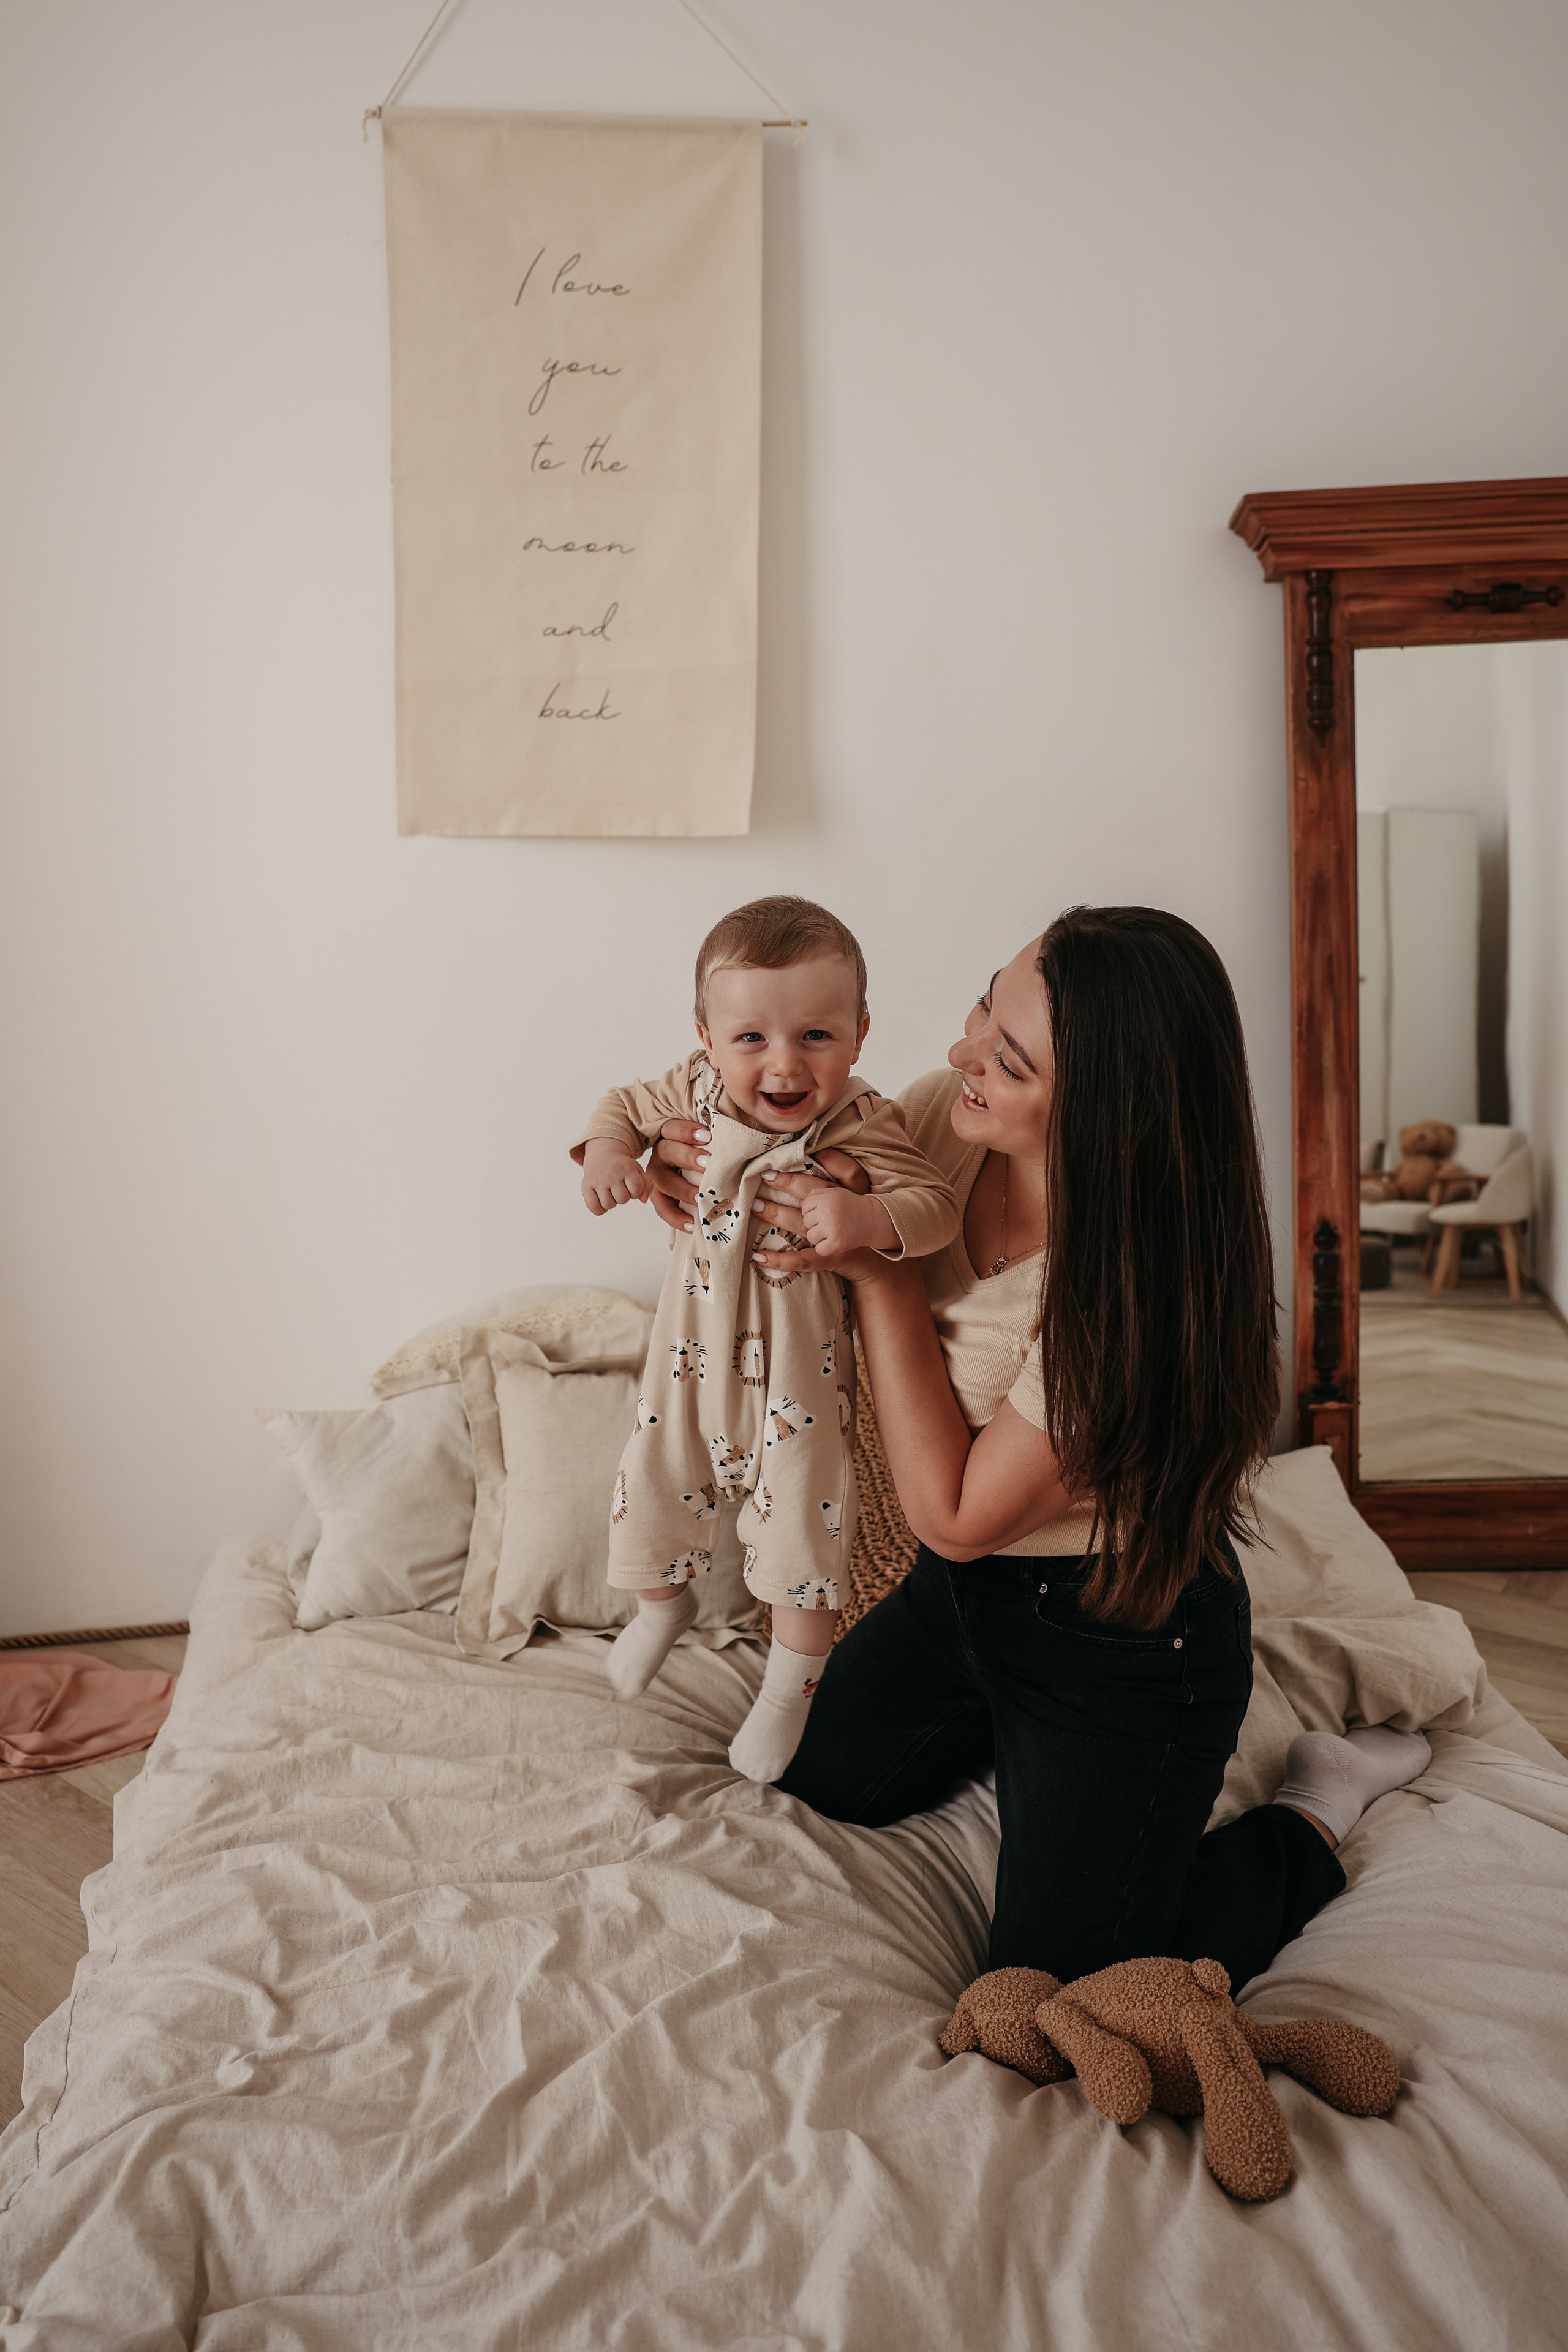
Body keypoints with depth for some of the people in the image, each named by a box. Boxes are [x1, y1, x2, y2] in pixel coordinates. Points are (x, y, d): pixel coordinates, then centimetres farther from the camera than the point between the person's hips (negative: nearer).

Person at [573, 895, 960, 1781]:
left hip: (798, 1365, -3)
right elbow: (627, 1104, 8)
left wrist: (866, 1218, -42)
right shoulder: (695, 1092, -10)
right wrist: (607, 1149, -13)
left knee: (802, 1526, 4)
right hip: (696, 1351, 4)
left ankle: (789, 1688, 30)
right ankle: (666, 1600, 51)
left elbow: (936, 1205, -23)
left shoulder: (862, 1125, -21)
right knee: (651, 1492, 15)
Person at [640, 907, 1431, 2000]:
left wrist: (882, 1273, -29)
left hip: (1124, 1633, -7)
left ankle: (1317, 1805, 19)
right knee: (823, 1782, 20)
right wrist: (701, 1173, -18)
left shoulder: (1142, 1286, -35)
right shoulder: (947, 1115, -15)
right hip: (967, 1587, 7)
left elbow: (956, 1515, -26)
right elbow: (800, 1196, 5)